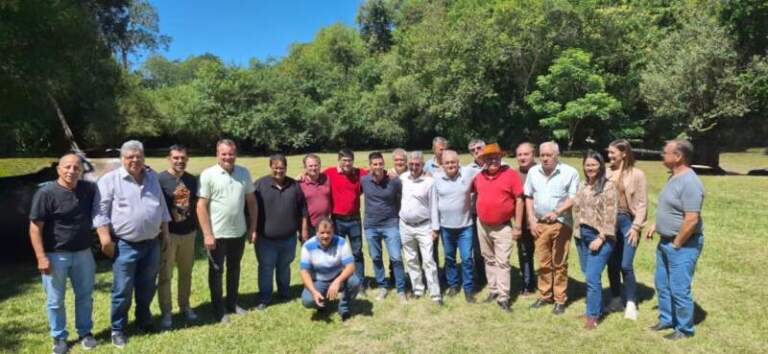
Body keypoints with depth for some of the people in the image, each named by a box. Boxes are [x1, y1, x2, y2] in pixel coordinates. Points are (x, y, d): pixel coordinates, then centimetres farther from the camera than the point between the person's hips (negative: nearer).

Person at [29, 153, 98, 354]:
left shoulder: (89, 189, 0)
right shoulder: (46, 193, -13)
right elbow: (35, 227, -12)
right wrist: (41, 257, -16)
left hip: (83, 253, 4)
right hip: (55, 255, -4)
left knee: (85, 296, 14)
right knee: (55, 300, 9)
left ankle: (85, 332, 30)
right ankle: (59, 337, 26)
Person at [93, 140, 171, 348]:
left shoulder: (152, 178, 10)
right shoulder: (110, 180, -7)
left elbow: (162, 207, 16)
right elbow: (100, 212, -9)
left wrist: (165, 232, 14)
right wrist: (105, 239, -15)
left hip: (152, 244, 5)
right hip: (125, 245, -5)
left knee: (147, 288, 16)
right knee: (122, 291, 3)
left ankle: (144, 321, 34)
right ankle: (118, 329, 19)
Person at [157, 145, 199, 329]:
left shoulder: (192, 180, 6)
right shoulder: (160, 179, -11)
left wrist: (196, 227, 11)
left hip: (188, 234, 5)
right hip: (168, 234, -5)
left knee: (186, 273, 16)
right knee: (165, 275, 5)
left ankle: (185, 306, 31)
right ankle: (166, 312, 17)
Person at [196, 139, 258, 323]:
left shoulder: (244, 173, 2)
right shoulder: (208, 175, -10)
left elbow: (251, 201, 7)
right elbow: (201, 206, -11)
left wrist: (253, 228, 4)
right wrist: (207, 234, -15)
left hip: (239, 232, 4)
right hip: (217, 233, -4)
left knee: (234, 269, 18)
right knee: (216, 271, 10)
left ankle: (232, 303, 34)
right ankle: (219, 309, 23)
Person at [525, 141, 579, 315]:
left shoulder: (570, 172, -8)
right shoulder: (533, 172, 4)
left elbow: (573, 198, -10)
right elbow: (529, 197, 9)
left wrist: (557, 212, -24)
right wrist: (531, 220, 2)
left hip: (561, 223, -3)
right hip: (540, 223, 4)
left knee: (559, 263, 4)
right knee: (543, 262, 11)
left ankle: (560, 299, 15)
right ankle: (544, 295, 25)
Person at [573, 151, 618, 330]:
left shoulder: (608, 186, -9)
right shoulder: (583, 186, 12)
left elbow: (610, 216, -14)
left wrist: (601, 238, -17)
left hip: (599, 236, -7)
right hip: (582, 235, 7)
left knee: (592, 277, -8)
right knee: (589, 276, 13)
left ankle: (592, 315, 5)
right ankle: (597, 308, 29)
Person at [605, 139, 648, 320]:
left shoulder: (636, 174, -5)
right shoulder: (607, 173, 4)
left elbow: (642, 203, -5)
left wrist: (636, 227, -10)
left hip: (627, 221, -4)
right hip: (609, 221, 4)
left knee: (626, 265, -6)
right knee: (612, 264, 9)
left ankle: (631, 303, 12)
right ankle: (616, 299, 25)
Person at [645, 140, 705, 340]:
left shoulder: (689, 182, -23)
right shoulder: (674, 177, 8)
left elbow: (691, 220, -25)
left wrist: (676, 244, -17)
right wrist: (655, 226, 15)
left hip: (683, 245, -10)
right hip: (665, 241, 10)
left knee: (679, 289, 2)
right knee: (662, 284, 19)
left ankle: (684, 329, 18)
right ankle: (667, 320, 34)